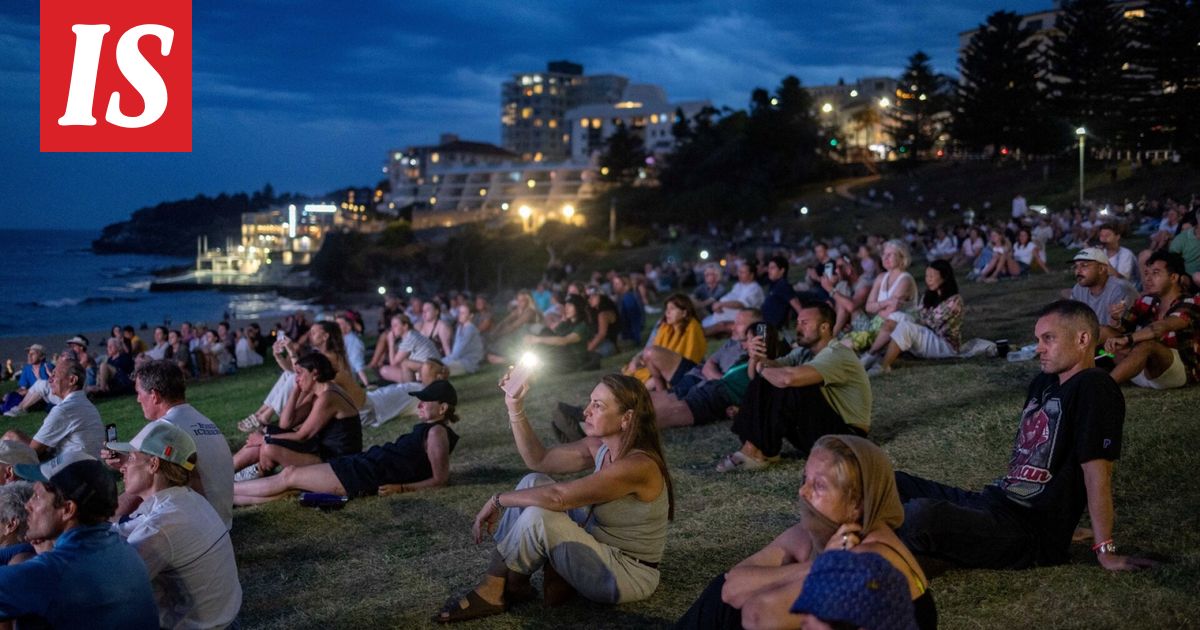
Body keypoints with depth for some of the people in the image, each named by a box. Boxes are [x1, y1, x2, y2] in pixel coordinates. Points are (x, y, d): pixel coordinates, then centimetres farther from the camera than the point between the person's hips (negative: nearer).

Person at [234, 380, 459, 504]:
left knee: (288, 476, -1)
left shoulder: (436, 432, -12)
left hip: (366, 476, -9)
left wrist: (401, 488, -21)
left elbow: (440, 479, -17)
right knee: (290, 482, 8)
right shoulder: (428, 429, 15)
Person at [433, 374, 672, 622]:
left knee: (538, 516, -25)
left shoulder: (638, 465, -27)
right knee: (533, 484, 1)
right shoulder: (600, 446, 0)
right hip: (601, 549, 9)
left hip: (629, 575, -9)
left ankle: (492, 590, -4)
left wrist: (498, 501, -18)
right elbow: (538, 460, 5)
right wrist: (515, 408, -6)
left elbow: (557, 496, -30)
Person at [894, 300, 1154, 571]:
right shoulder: (1044, 382, 15)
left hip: (1031, 534, -10)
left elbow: (1096, 472, -17)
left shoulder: (1093, 389, -14)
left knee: (922, 514, -33)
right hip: (992, 501, 10)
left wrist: (1105, 551, -17)